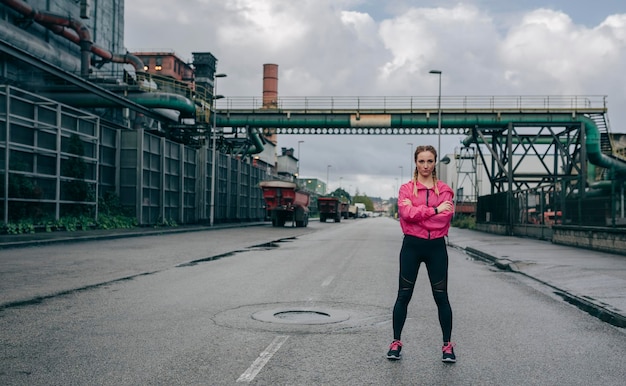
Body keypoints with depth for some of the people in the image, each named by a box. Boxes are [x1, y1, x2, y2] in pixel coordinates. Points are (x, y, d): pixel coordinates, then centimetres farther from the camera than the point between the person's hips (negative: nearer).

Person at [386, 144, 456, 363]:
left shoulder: (444, 189, 5)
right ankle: (396, 343, 17)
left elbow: (446, 215, -12)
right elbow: (406, 213, -16)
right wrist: (435, 209, -18)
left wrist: (416, 211, -14)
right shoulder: (406, 188, 3)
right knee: (403, 296, 6)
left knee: (441, 297, 6)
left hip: (436, 246, 1)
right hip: (412, 246, 0)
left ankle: (448, 345, 18)